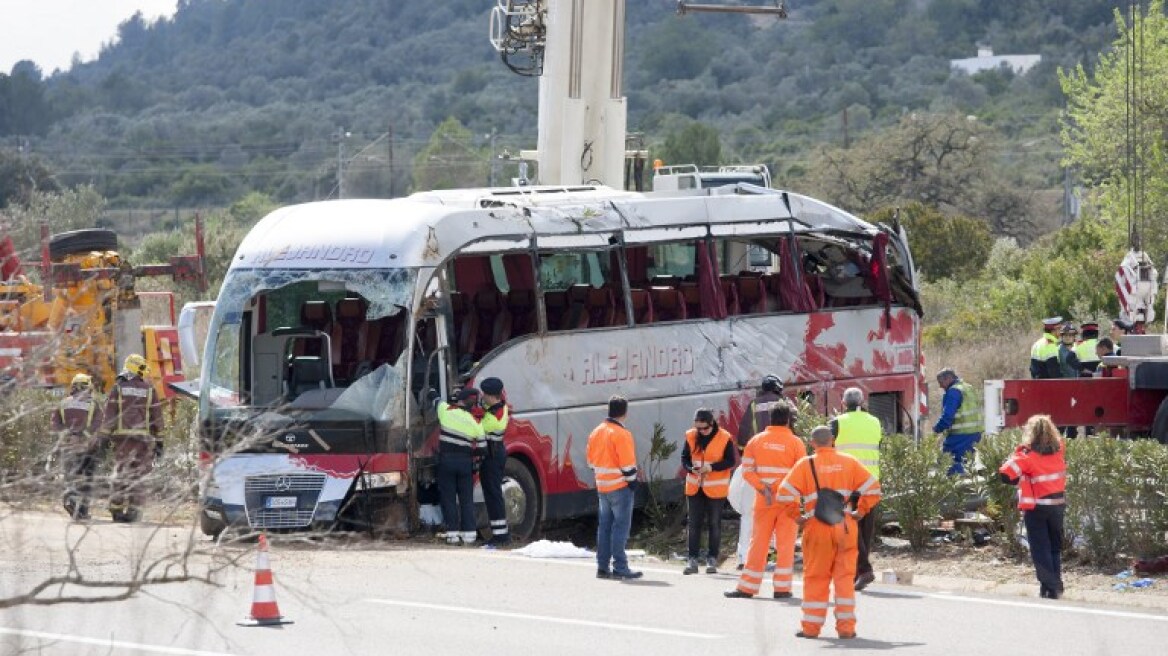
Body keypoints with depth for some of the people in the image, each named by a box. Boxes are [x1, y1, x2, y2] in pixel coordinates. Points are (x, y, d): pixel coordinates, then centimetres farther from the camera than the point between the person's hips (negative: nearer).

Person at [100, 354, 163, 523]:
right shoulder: (149, 390, 6)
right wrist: (159, 440, 12)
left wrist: (105, 436, 3)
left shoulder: (118, 388, 4)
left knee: (121, 472, 6)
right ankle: (133, 509, -2)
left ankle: (116, 509, 6)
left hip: (122, 435, 0)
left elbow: (109, 414, 0)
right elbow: (157, 417, 7)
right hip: (143, 437, 0)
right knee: (137, 474, 4)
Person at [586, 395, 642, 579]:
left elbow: (591, 460, 15)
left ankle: (602, 567, 13)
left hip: (602, 486, 8)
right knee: (621, 526, -6)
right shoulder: (621, 434, -16)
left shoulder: (596, 432, 10)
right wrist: (632, 480, -6)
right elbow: (627, 463, -18)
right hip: (620, 487, -8)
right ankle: (619, 567, -9)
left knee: (604, 526, 12)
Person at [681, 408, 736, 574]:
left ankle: (712, 559, 11)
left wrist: (712, 467, -22)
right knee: (693, 523, 4)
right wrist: (691, 468, -16)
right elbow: (684, 458, 6)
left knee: (714, 524, 4)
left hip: (716, 488, -3)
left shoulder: (725, 438, -10)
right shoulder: (691, 436, 0)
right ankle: (693, 559, 9)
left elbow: (730, 462, -8)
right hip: (694, 486, 3)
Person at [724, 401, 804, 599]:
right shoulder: (795, 442, -5)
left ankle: (747, 587, 8)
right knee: (785, 544, 3)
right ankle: (782, 587, 2)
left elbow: (747, 470, -2)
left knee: (759, 542, 7)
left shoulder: (756, 440, 3)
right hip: (788, 500, -2)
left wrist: (762, 487, -8)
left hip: (764, 501, 2)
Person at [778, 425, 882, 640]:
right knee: (845, 576, 7)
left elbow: (786, 494, -10)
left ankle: (811, 626, 8)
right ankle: (846, 627, 4)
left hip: (817, 528, -1)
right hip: (845, 527, 1)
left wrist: (797, 517, 1)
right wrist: (860, 512, 8)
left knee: (815, 577, 7)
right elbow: (873, 488, 1)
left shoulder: (805, 465, -2)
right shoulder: (849, 462, 5)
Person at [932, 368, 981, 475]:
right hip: (975, 433, 10)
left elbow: (947, 416, -19)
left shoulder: (953, 392, -11)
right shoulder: (969, 389, 19)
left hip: (961, 434, -10)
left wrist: (937, 429, -5)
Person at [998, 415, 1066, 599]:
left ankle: (1049, 586, -3)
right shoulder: (1059, 451, -2)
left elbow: (1005, 474, -23)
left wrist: (1017, 455, -4)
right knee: (1055, 547, 17)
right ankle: (1057, 585, 19)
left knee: (1040, 549, 2)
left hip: (1036, 508, -5)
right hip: (1058, 506, 5)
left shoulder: (1027, 456, -16)